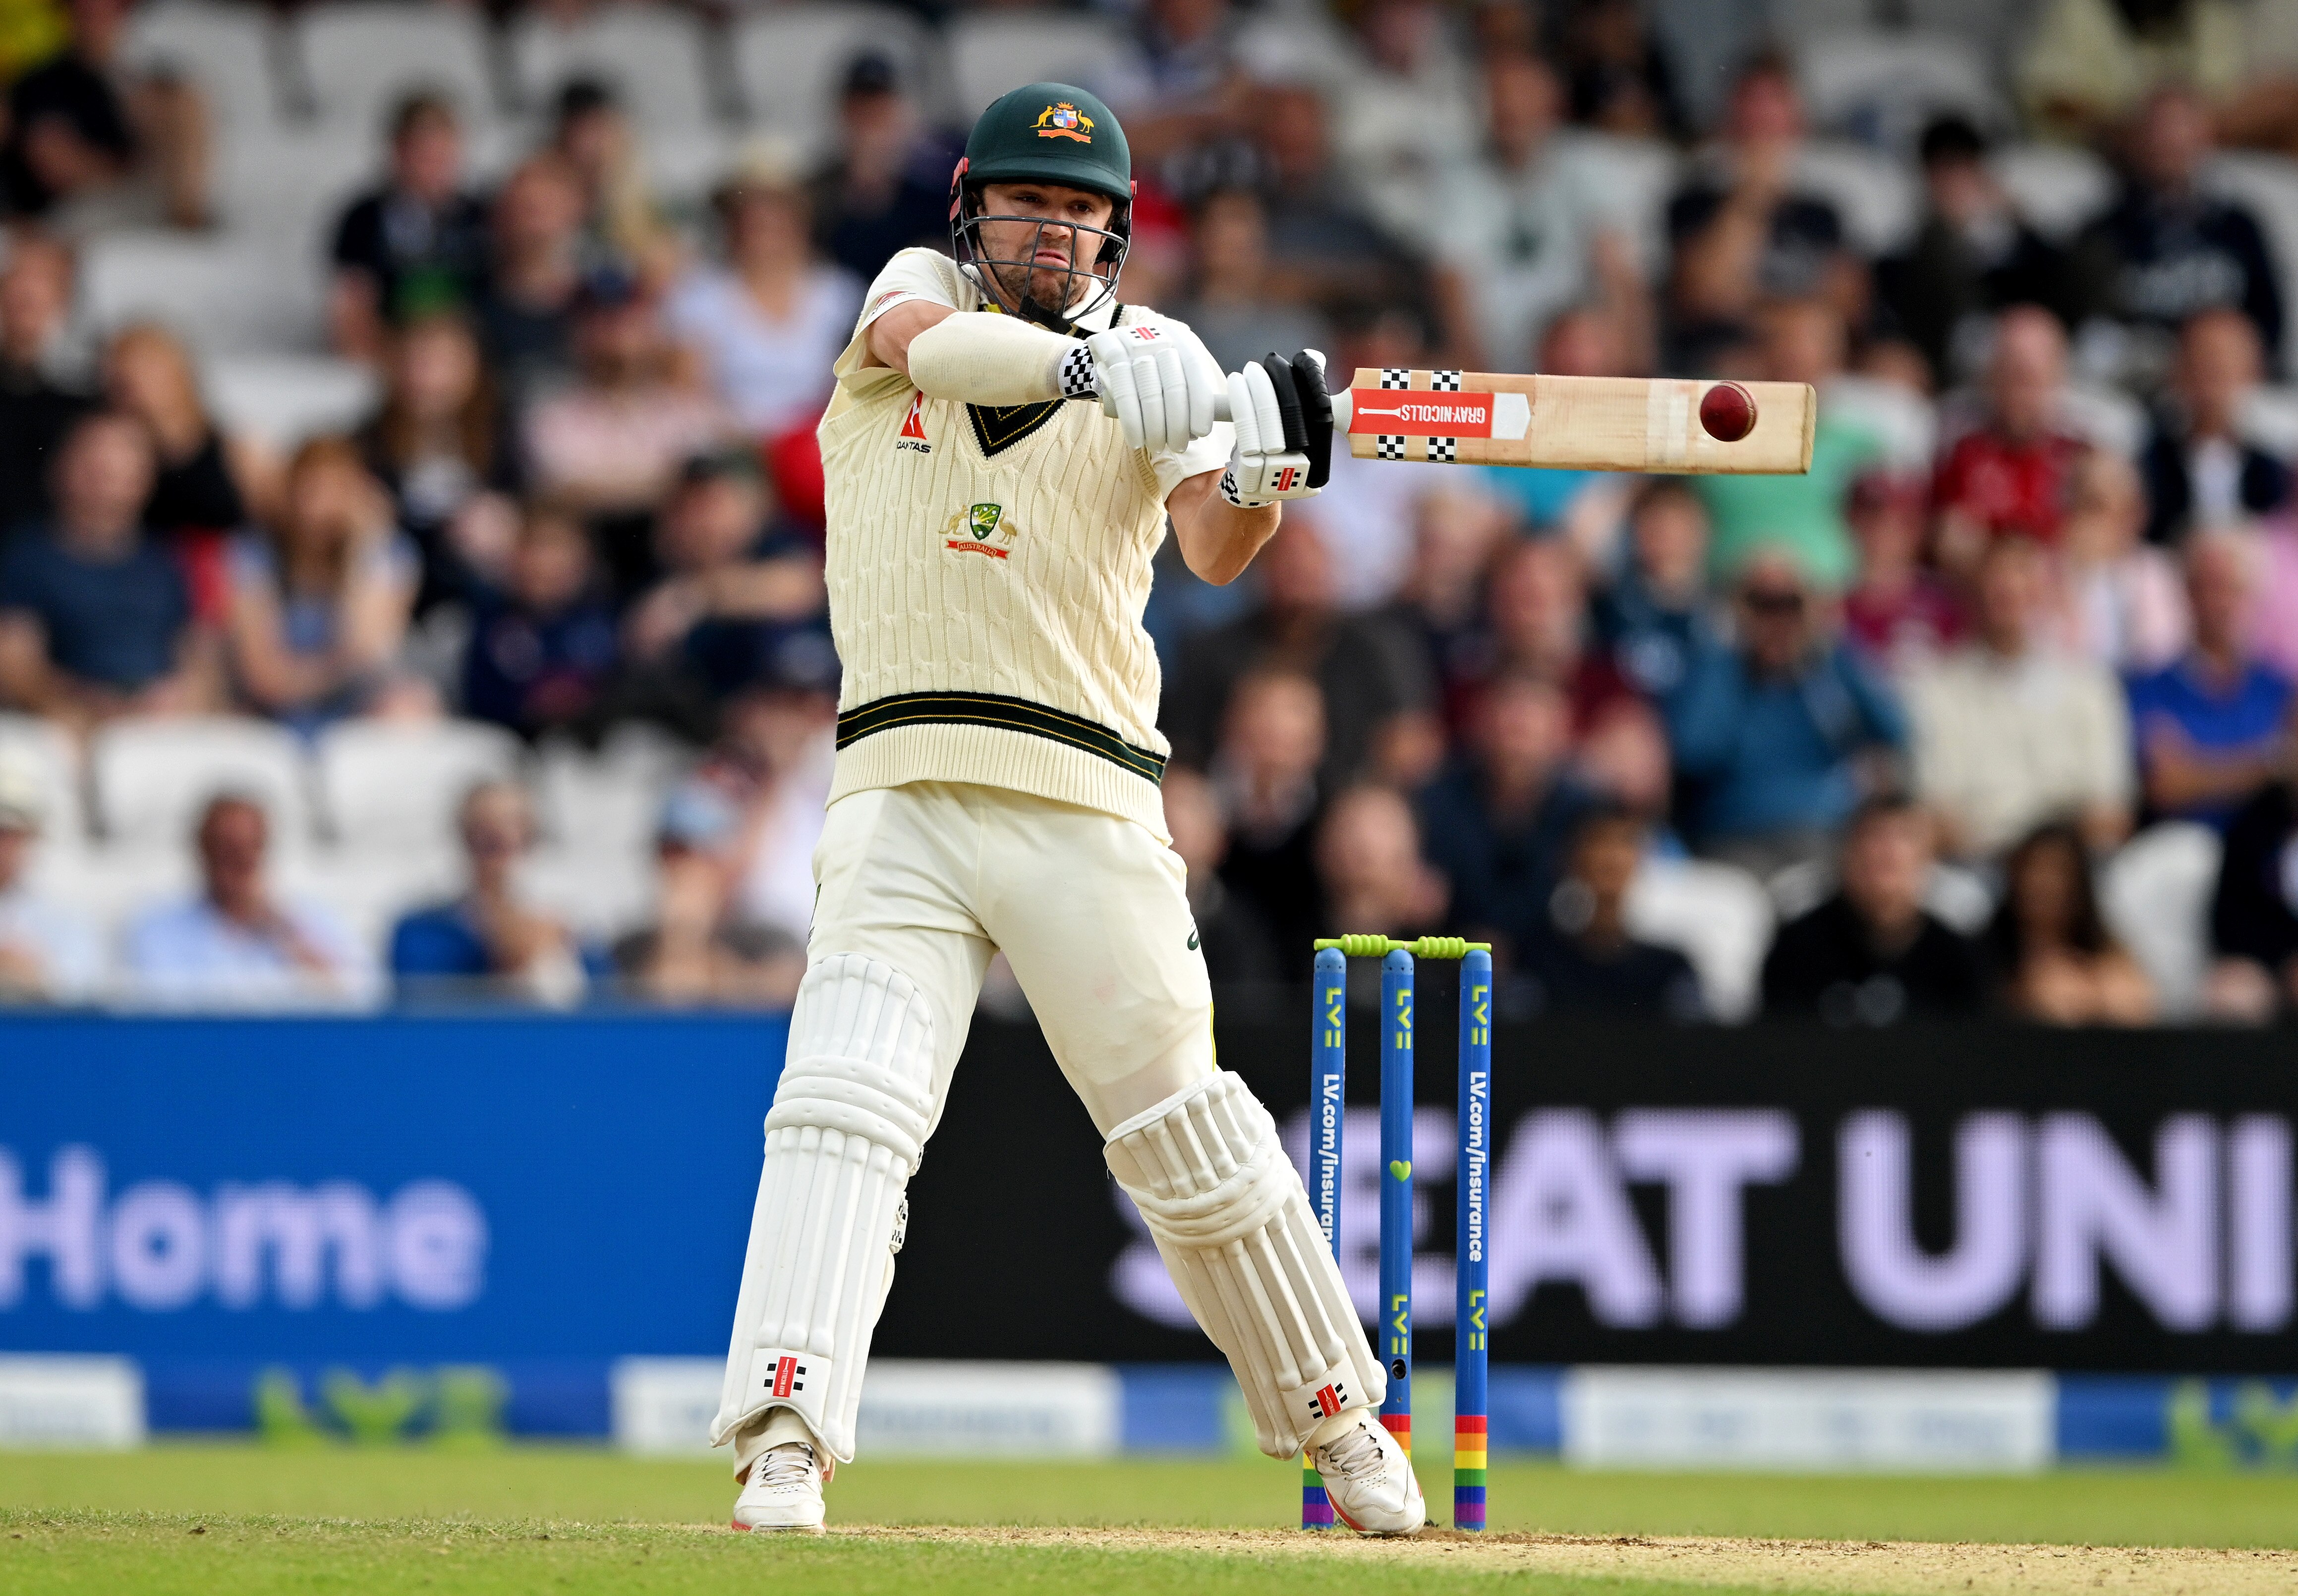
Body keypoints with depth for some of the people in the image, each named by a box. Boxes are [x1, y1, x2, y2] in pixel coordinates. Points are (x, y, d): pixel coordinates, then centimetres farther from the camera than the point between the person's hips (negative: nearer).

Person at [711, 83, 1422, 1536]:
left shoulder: (1154, 356, 8)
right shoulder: (917, 290, 10)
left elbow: (1214, 548, -9)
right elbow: (932, 342, -16)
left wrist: (1261, 474, -31)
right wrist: (1089, 362, -33)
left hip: (1087, 807, 0)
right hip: (902, 799, 0)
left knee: (1187, 1131, 7)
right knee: (845, 1102, -16)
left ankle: (1337, 1421, 24)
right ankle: (783, 1442, -22)